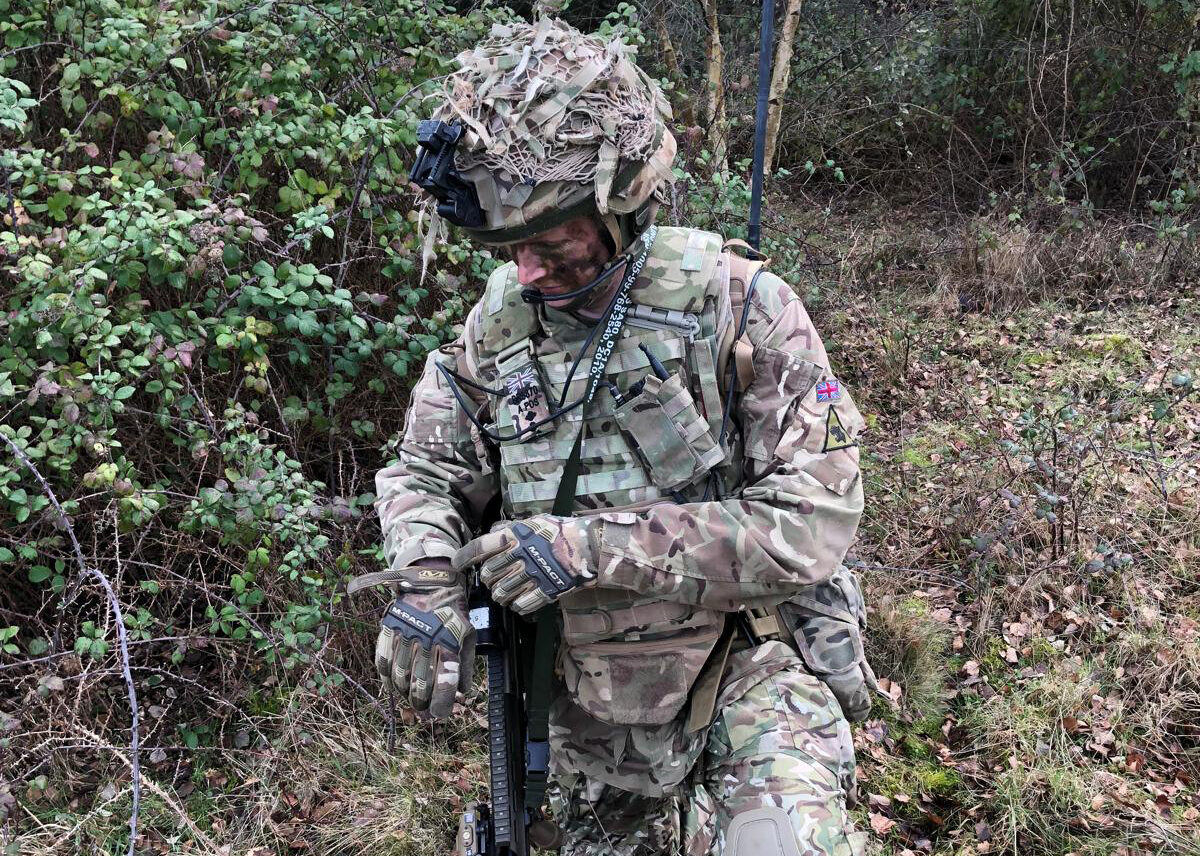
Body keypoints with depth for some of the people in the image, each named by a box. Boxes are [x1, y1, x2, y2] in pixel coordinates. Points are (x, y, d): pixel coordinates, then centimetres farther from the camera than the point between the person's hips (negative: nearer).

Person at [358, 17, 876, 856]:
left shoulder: (737, 305, -16)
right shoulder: (501, 322, -3)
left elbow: (814, 519, -21)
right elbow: (427, 475, 7)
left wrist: (597, 547, -27)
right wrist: (425, 583, -16)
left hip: (747, 669, -4)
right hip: (593, 702, 5)